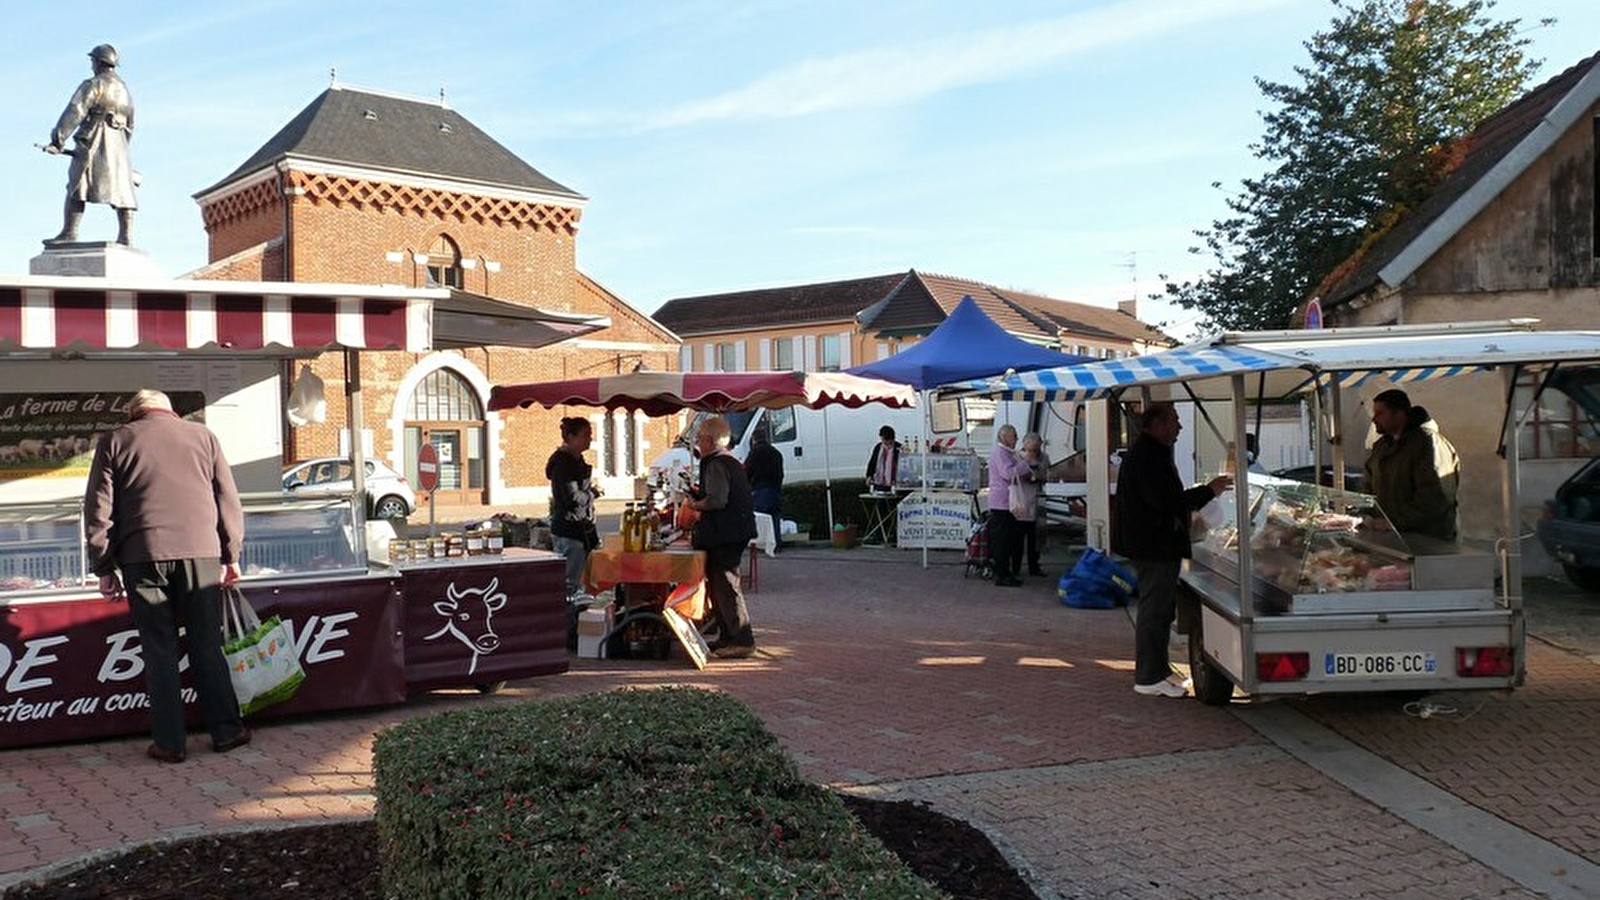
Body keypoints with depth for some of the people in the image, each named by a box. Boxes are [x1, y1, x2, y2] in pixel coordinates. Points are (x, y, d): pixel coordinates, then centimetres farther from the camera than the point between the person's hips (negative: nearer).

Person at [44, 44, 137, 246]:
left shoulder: (94, 85, -3)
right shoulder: (124, 90, 20)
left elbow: (74, 112, -12)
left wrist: (57, 140, -14)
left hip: (93, 144, -7)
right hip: (118, 146, 7)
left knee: (76, 189, -6)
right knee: (121, 192, 2)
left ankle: (70, 232, -12)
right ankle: (125, 236, -4)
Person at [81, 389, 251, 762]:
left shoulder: (114, 442, 9)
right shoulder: (202, 435, 13)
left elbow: (97, 509, 5)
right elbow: (229, 499, 10)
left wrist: (104, 568, 9)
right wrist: (231, 555, 14)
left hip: (143, 555, -1)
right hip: (201, 551, 1)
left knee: (160, 651, 5)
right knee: (207, 646, 9)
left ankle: (169, 742, 8)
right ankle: (226, 731, 12)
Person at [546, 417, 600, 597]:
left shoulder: (578, 460, 15)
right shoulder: (562, 462, -14)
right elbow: (574, 498, -22)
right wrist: (593, 492, -4)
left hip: (582, 530, 9)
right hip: (568, 533, -9)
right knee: (569, 585, -8)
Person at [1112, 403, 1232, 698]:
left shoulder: (1152, 453, 18)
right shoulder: (1146, 456, -18)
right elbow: (1165, 501, -25)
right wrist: (1208, 490, -17)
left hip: (1156, 546, 12)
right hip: (1153, 547, -12)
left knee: (1159, 609, 16)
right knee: (1154, 610, -7)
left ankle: (1157, 670, 25)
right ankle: (1149, 678, -2)